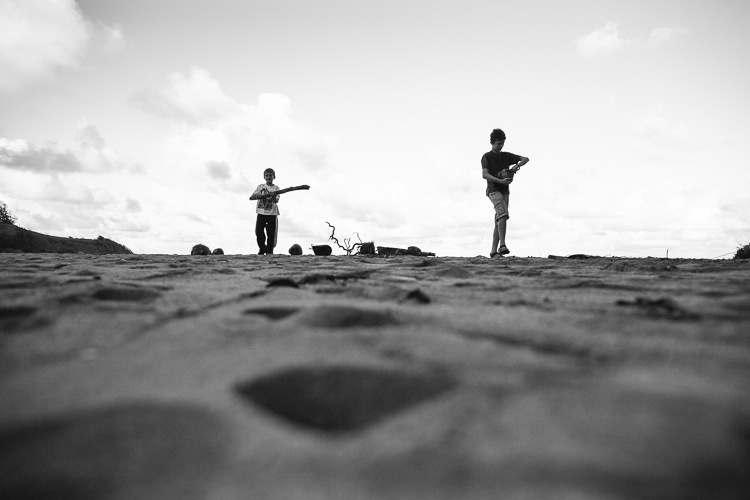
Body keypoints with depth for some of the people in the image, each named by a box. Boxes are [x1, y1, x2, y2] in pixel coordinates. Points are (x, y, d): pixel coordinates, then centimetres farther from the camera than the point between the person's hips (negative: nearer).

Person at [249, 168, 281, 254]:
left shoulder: (276, 188, 5)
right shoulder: (260, 187, 10)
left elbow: (276, 200, -10)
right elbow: (251, 197, 1)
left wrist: (273, 197, -34)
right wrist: (261, 195, -18)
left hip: (272, 213, -2)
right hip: (261, 212, 2)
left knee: (271, 234, -4)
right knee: (259, 232, -3)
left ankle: (269, 251, 10)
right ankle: (262, 249, 18)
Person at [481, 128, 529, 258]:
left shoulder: (506, 156, 17)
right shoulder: (487, 157, 2)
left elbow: (525, 159, 15)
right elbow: (484, 174, -12)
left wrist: (517, 166, -7)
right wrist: (500, 181, -23)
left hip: (505, 191, 6)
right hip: (493, 190, -6)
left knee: (498, 222, 3)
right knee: (503, 214, -27)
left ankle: (493, 251, 4)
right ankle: (502, 245, -33)